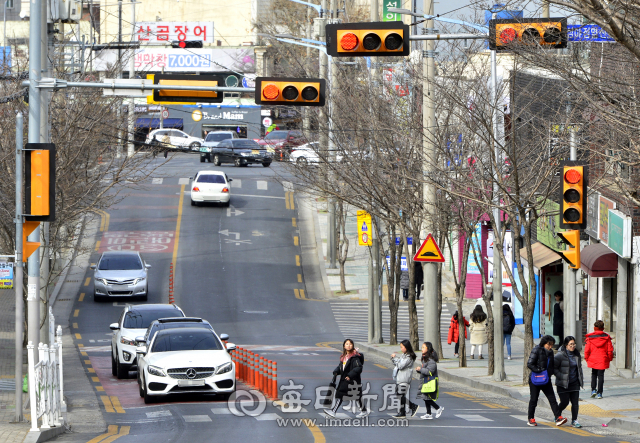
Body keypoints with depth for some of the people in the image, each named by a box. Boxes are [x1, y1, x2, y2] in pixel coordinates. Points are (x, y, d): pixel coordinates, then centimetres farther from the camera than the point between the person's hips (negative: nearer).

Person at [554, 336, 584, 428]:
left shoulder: (577, 354, 8)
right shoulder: (560, 355, -13)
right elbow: (553, 368, -10)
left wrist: (581, 379, 15)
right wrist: (561, 376, -17)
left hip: (574, 383, 5)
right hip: (563, 384, -5)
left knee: (575, 402, -2)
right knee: (565, 402, -3)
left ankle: (574, 420, 3)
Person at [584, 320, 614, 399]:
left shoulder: (590, 337, -5)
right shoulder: (606, 337, -2)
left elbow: (587, 349, -4)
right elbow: (610, 350, -1)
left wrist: (587, 358, 10)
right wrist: (610, 358, 11)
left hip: (593, 360, 0)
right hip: (603, 360, 0)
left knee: (594, 374, 18)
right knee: (601, 376, 5)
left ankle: (593, 390, 4)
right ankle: (599, 393, 3)